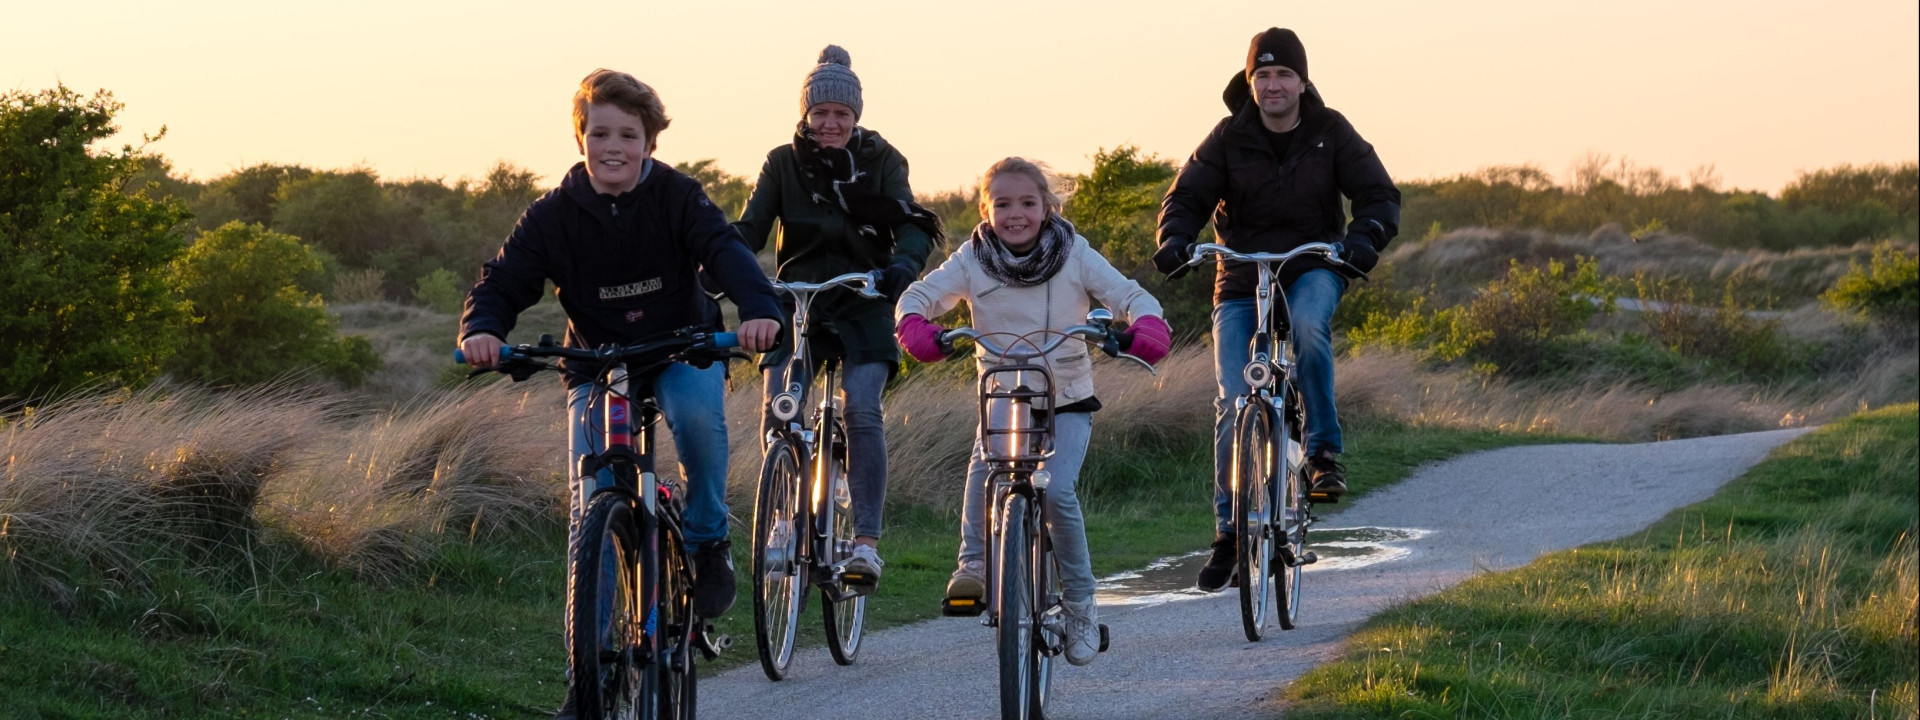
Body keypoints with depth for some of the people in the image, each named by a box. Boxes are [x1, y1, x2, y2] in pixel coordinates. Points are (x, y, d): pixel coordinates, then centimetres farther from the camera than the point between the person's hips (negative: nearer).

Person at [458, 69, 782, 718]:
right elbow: (505, 280, -12)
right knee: (591, 506, -11)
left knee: (698, 415, -37)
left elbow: (724, 249, -28)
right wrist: (482, 329, -36)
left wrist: (758, 309, -49)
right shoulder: (555, 215, -10)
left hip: (681, 350, -1)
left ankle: (708, 541, -10)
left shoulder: (675, 197, -14)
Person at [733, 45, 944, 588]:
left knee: (862, 412, -20)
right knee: (778, 414, -15)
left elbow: (913, 223, -9)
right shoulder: (783, 163, 5)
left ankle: (866, 540, -19)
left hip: (863, 304, -2)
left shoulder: (881, 161, 3)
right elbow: (750, 228, -3)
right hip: (797, 303, 2)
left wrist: (904, 264, -32)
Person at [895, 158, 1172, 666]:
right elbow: (921, 295, -5)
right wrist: (915, 327, -29)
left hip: (1067, 399, -1)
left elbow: (1129, 295, -7)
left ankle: (1080, 605, -7)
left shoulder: (1074, 254, -4)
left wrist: (1147, 329, -30)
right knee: (984, 468, -30)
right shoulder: (972, 260, -2)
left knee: (1057, 491, -21)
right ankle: (974, 562, -13)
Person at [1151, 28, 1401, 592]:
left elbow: (1379, 194, -8)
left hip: (1312, 269, -1)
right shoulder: (1229, 139, -3)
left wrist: (1366, 236, -29)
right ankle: (1229, 529, 0)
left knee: (1308, 325, -37)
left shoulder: (1331, 134, -3)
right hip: (1241, 280, 1)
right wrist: (1175, 239, -27)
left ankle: (1324, 449, -21)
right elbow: (1187, 196, -5)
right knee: (1233, 403, -10)